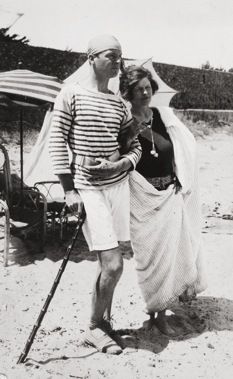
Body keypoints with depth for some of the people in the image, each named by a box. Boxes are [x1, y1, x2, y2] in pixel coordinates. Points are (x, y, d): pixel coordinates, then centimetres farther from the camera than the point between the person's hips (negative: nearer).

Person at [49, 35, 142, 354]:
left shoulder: (119, 104, 10)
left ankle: (102, 322, 29)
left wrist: (118, 166, -7)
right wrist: (69, 189, -11)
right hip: (88, 189, -5)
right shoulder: (71, 94, -5)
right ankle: (94, 328, 13)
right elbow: (57, 141, -6)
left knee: (108, 262, 10)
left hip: (118, 184, 6)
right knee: (113, 265, -9)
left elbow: (135, 146, 14)